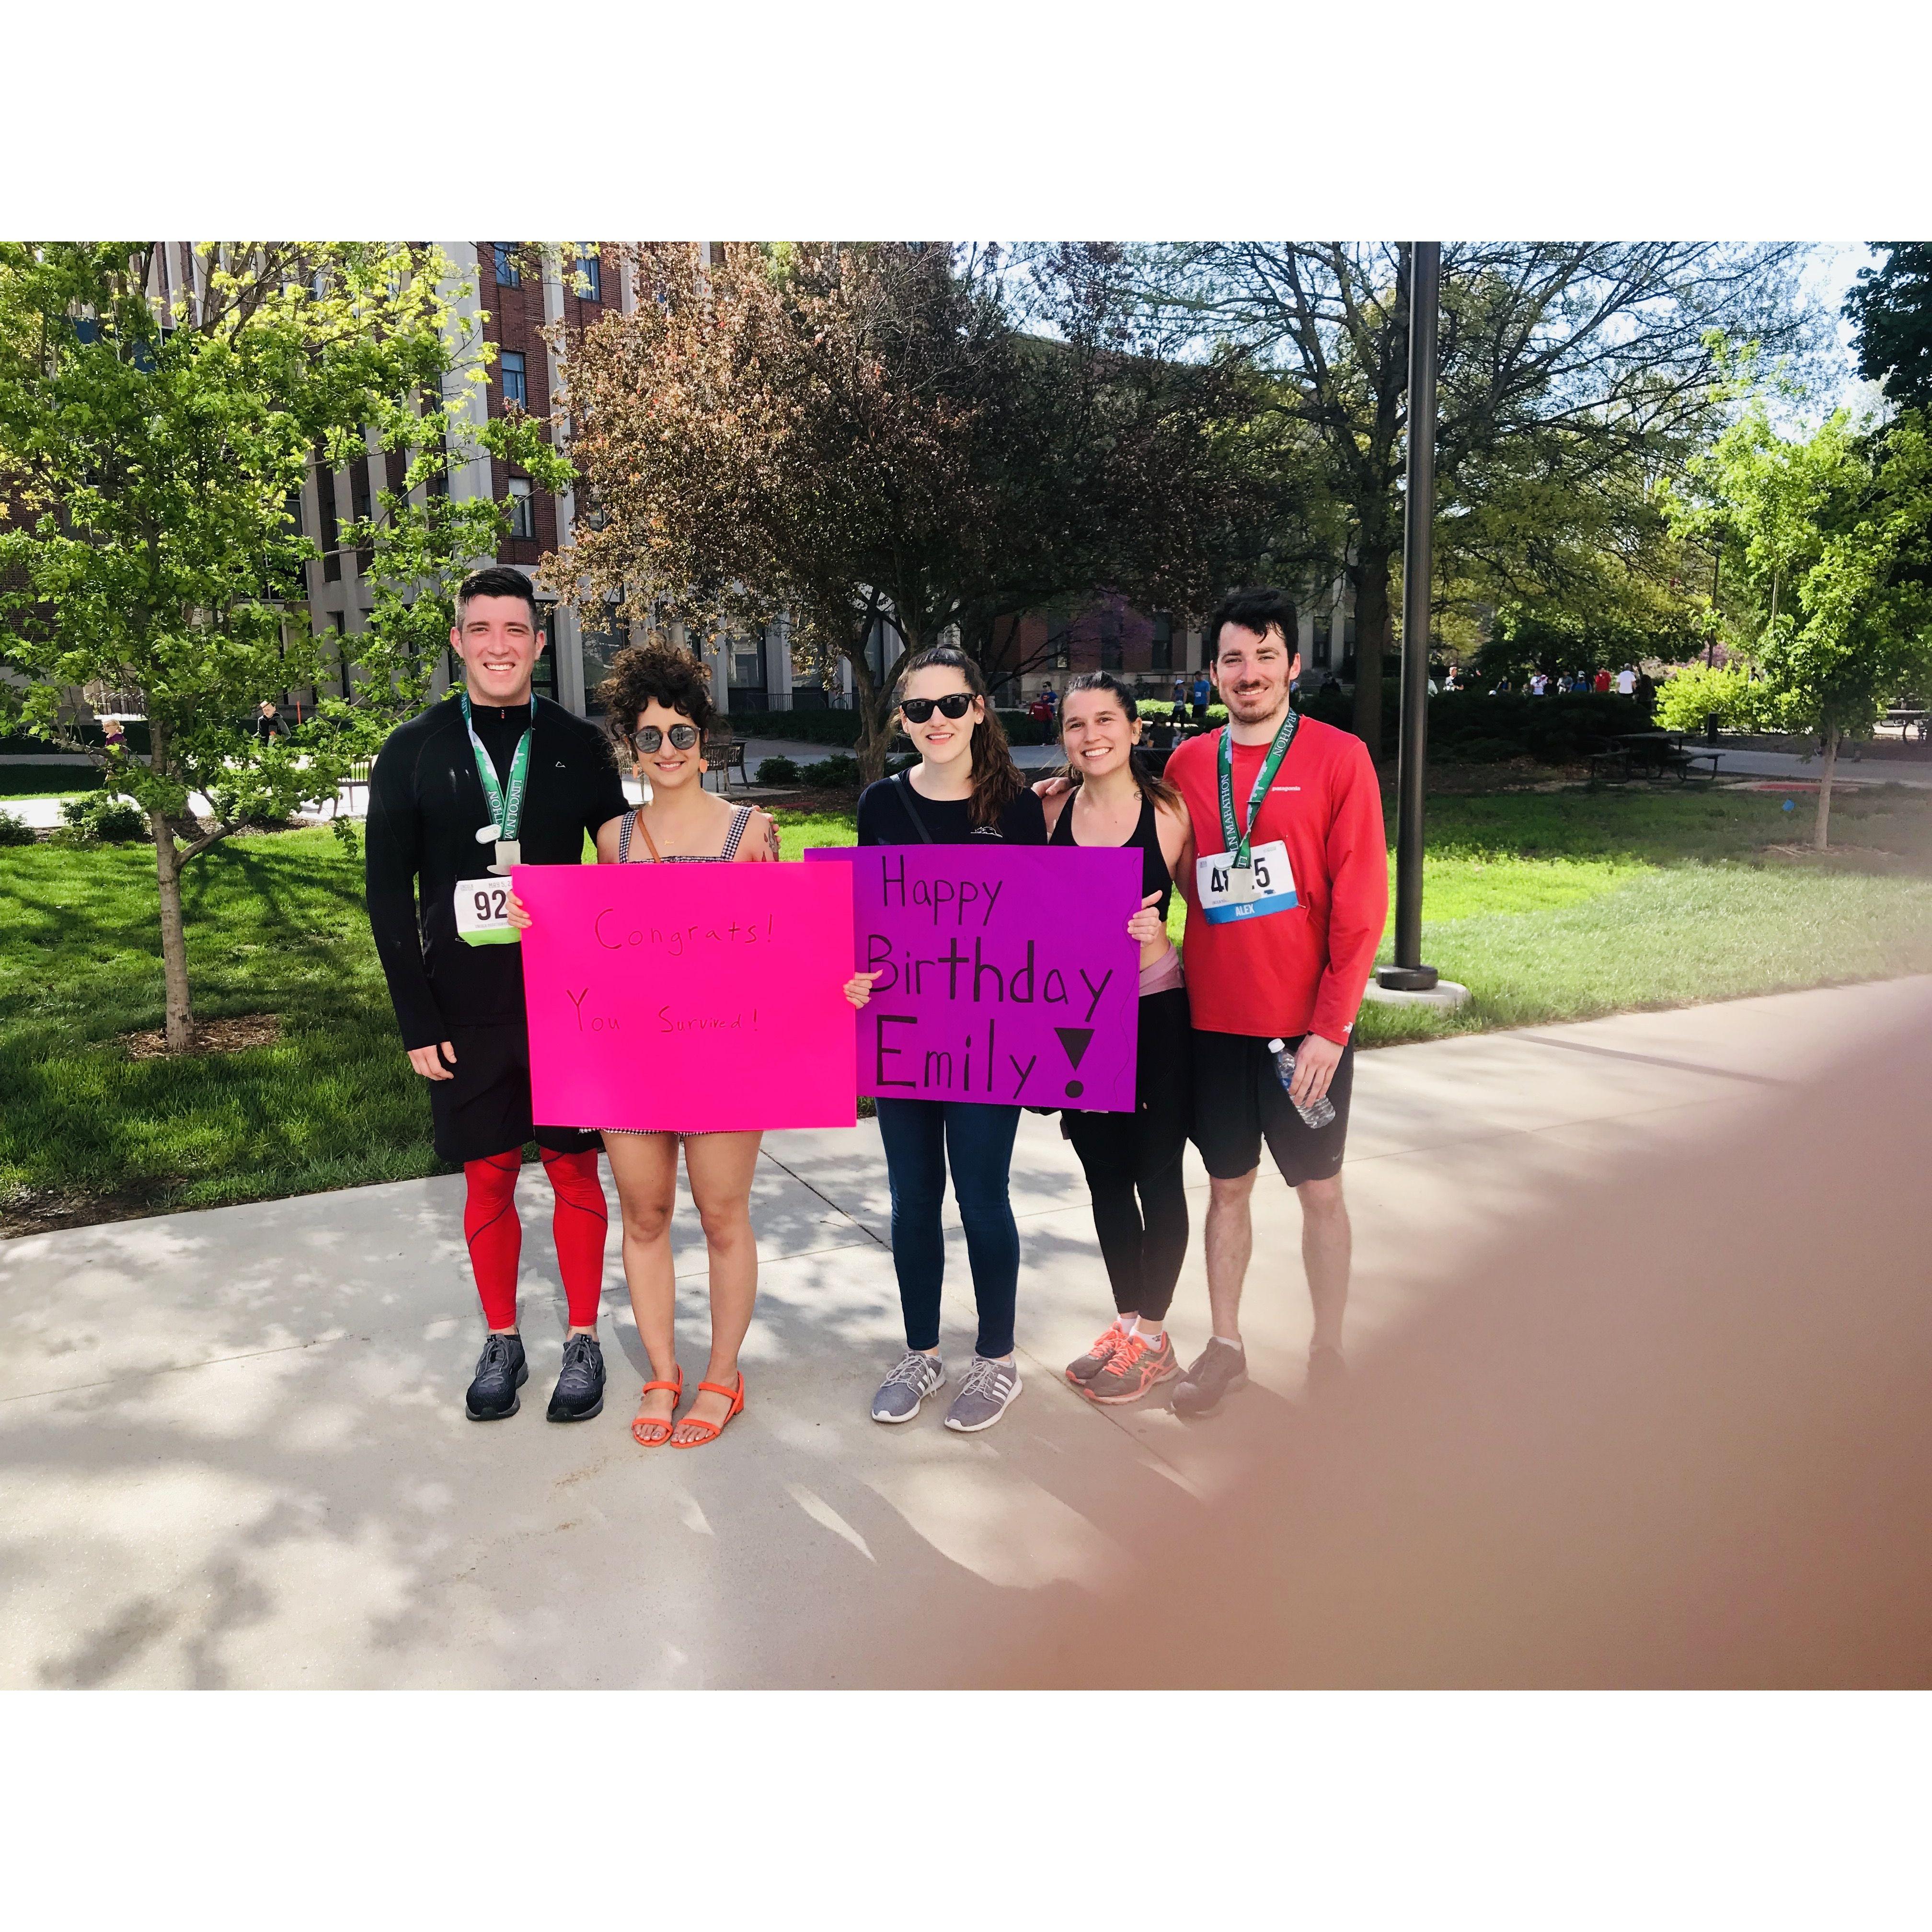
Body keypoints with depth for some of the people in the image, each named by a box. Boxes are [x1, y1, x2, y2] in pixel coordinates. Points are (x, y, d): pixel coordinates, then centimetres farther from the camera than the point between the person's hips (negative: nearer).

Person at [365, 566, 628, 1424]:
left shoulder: (578, 744, 2)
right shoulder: (413, 751, 2)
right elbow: (388, 892, 2)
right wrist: (417, 1021, -4)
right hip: (465, 1010, 1)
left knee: (574, 1170, 7)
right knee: (488, 1177, 10)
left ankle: (583, 1341, 22)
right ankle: (501, 1342, 27)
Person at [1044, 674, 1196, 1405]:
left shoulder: (1170, 810, -7)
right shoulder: (1048, 811, 1)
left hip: (1157, 1011, -3)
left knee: (1157, 1173, 6)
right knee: (1105, 1174, 13)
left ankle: (1151, 1338, 21)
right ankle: (1130, 1321, 29)